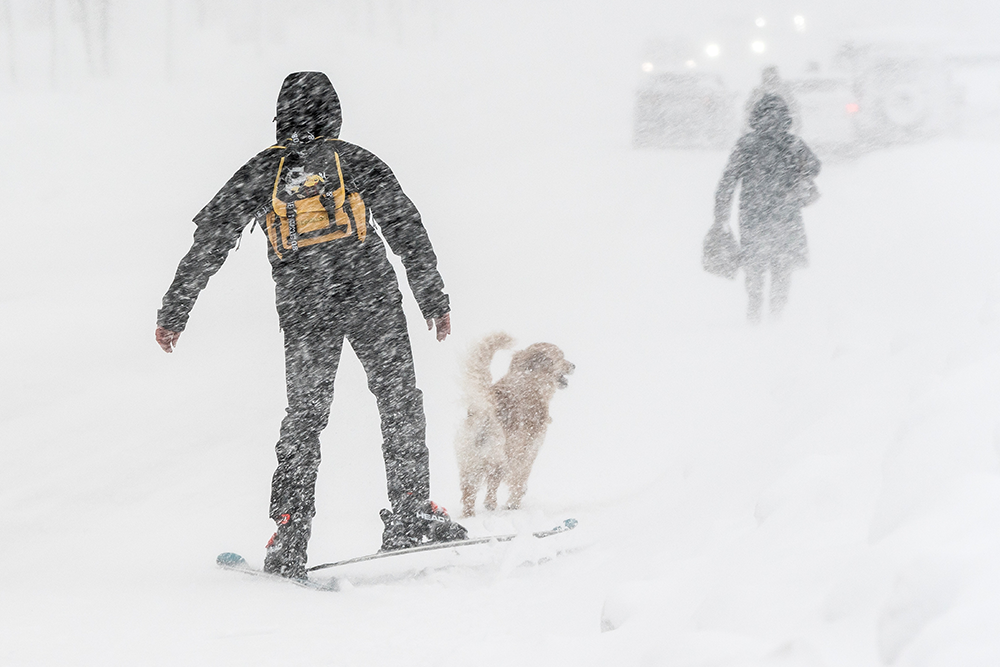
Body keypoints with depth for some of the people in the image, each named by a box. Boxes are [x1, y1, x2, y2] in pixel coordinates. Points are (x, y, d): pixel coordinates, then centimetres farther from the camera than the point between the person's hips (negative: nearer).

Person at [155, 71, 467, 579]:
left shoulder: (262, 171, 7)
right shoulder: (355, 160, 4)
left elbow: (210, 240, 5)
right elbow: (406, 228, 2)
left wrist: (173, 312, 8)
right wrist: (435, 300, 8)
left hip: (304, 308, 2)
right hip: (370, 298, -2)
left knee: (304, 414, 11)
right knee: (399, 402, 11)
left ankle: (290, 529, 1)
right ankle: (410, 514, 4)